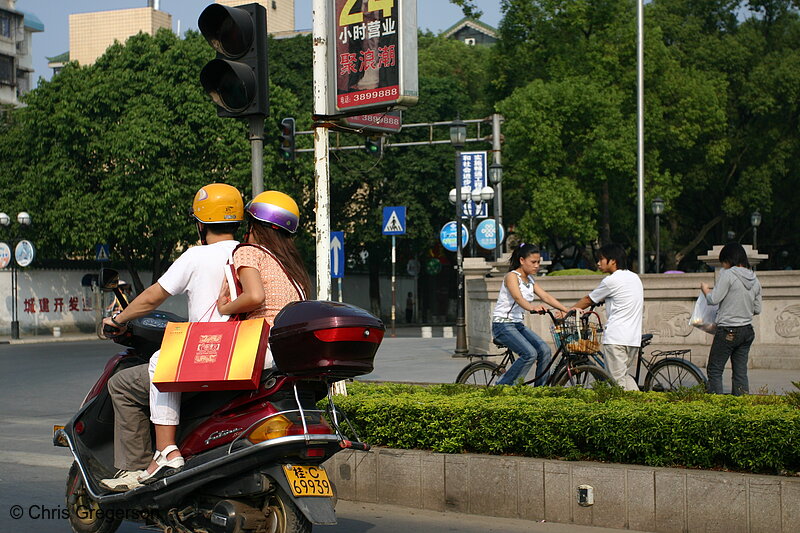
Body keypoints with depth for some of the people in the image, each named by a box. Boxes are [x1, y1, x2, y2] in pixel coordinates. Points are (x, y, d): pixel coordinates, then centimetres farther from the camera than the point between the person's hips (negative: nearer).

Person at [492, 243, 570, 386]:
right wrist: (532, 307, -52)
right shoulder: (512, 276, -13)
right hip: (503, 325, -8)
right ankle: (502, 387, -15)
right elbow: (518, 297, -31)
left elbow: (546, 296, 3)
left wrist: (567, 310, -10)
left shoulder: (530, 280, 13)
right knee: (530, 353, -24)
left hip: (518, 325, 8)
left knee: (545, 350, -10)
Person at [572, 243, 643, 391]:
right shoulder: (635, 278, 16)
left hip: (615, 338, -8)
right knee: (624, 375, 18)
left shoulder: (611, 281, -8)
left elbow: (588, 300, 2)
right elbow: (642, 309, 23)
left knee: (617, 380, -3)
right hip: (634, 338, 8)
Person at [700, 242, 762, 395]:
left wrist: (705, 289, 5)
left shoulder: (728, 274, -11)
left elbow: (713, 299, -14)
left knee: (714, 370, 0)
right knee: (741, 372, 10)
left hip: (728, 332, -7)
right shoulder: (754, 280, 9)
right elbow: (757, 309, 14)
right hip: (748, 330, 7)